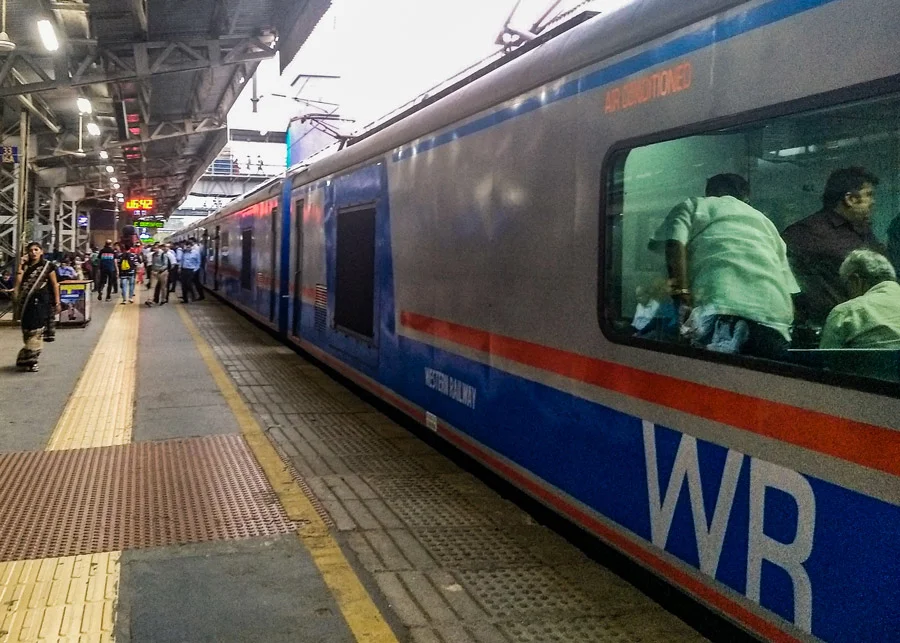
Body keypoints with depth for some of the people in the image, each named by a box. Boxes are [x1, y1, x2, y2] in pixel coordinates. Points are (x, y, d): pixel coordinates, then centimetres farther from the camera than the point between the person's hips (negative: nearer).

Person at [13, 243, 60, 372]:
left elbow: (54, 285, 4)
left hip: (41, 302, -2)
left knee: (37, 330, -5)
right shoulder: (25, 266, 8)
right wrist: (21, 266, -8)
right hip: (27, 302, 2)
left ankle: (30, 359, 3)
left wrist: (57, 302, 1)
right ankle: (28, 360, 12)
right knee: (27, 330, 4)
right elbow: (18, 282, -5)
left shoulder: (47, 266, 1)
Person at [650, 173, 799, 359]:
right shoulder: (763, 220, 38)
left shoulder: (694, 205, 24)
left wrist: (683, 300, -5)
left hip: (721, 303, -5)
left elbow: (674, 244, 1)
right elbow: (789, 287, 27)